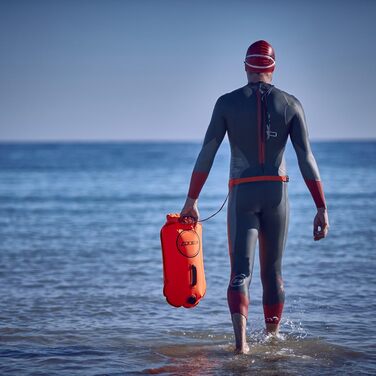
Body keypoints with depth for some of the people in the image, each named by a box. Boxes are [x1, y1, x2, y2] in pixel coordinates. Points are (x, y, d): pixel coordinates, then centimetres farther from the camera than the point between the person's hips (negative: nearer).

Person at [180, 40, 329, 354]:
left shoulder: (227, 102, -1)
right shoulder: (291, 104, 0)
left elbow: (206, 154, -5)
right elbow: (306, 158, -5)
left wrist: (191, 200, 0)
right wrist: (322, 208, -5)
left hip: (242, 193, -1)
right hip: (277, 192, 1)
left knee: (240, 272, -5)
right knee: (273, 271, 17)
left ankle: (241, 339, -27)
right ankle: (273, 338, 30)